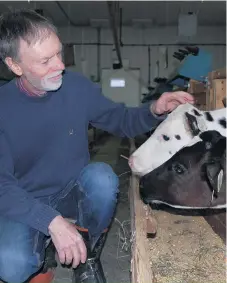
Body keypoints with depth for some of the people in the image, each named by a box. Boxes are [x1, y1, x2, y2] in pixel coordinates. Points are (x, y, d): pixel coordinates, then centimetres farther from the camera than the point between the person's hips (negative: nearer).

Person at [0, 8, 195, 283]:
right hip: (23, 205, -2)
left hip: (73, 193, 3)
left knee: (102, 176, -31)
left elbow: (121, 120, 3)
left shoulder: (77, 86, -10)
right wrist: (52, 220, -34)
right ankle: (37, 260, 9)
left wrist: (154, 110, -19)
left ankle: (88, 254, -3)